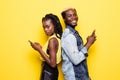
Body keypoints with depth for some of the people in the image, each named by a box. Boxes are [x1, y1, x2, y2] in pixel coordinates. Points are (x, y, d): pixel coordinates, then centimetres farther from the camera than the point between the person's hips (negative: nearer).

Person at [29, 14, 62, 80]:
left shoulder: (52, 40, -20)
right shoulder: (57, 37, 7)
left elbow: (52, 63, -23)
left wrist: (39, 49, -18)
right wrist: (41, 48, 4)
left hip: (48, 72, -10)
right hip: (52, 71, 10)